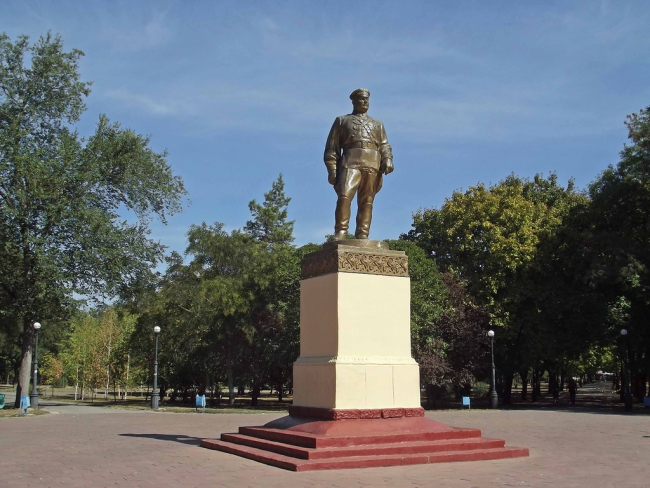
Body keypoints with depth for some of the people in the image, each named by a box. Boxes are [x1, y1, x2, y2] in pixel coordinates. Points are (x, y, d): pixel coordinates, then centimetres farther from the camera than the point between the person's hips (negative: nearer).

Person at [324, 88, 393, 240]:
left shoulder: (377, 124, 31)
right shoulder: (342, 120, 22)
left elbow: (384, 146, 19)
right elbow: (332, 147, 13)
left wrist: (388, 160, -4)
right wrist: (332, 169, -1)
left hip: (373, 165, 3)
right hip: (351, 162, -2)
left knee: (367, 201, -6)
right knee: (344, 196, -21)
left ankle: (362, 236, -8)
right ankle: (340, 233, -23)